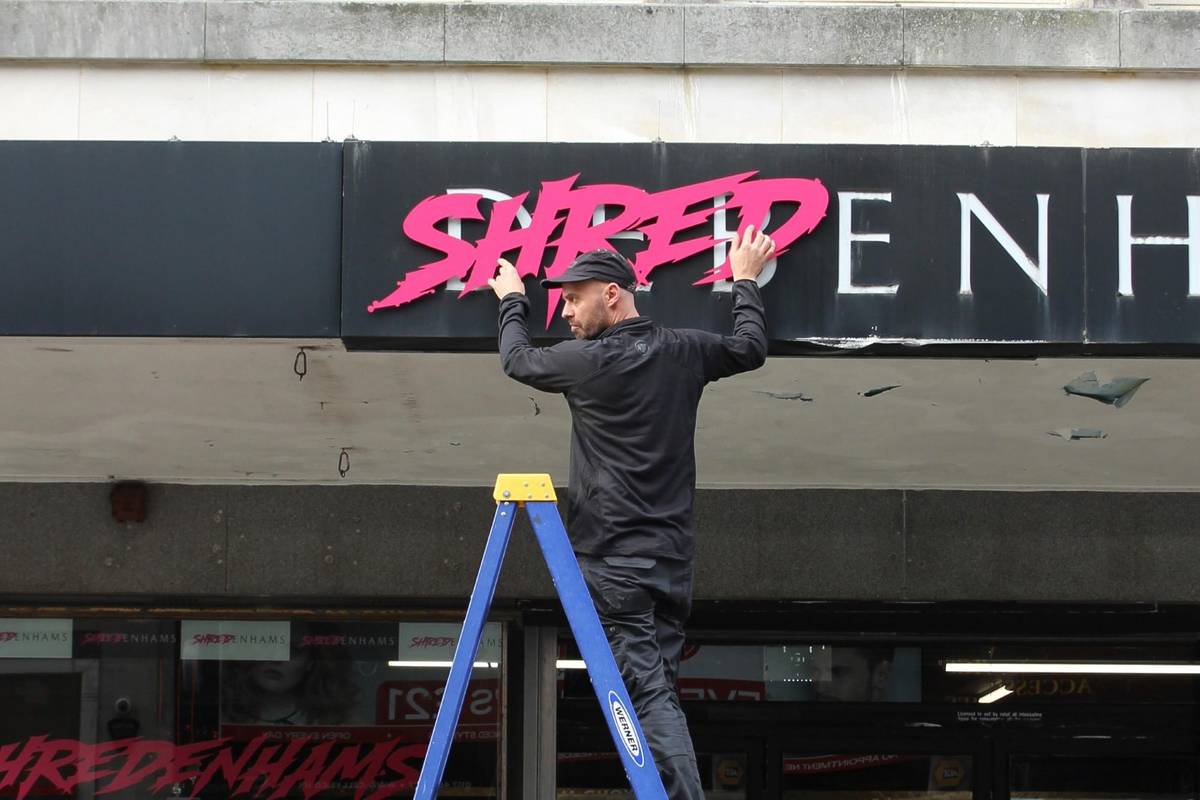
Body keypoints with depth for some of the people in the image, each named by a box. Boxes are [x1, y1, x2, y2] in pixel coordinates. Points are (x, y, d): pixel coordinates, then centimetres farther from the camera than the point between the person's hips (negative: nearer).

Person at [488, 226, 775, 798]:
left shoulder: (589, 361, -8)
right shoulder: (682, 352, 7)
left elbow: (517, 360, 12)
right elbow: (750, 348, 27)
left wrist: (512, 301, 31)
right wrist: (746, 282, 42)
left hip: (613, 559, -6)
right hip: (671, 558, 6)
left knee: (649, 696, -12)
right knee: (660, 692, 7)